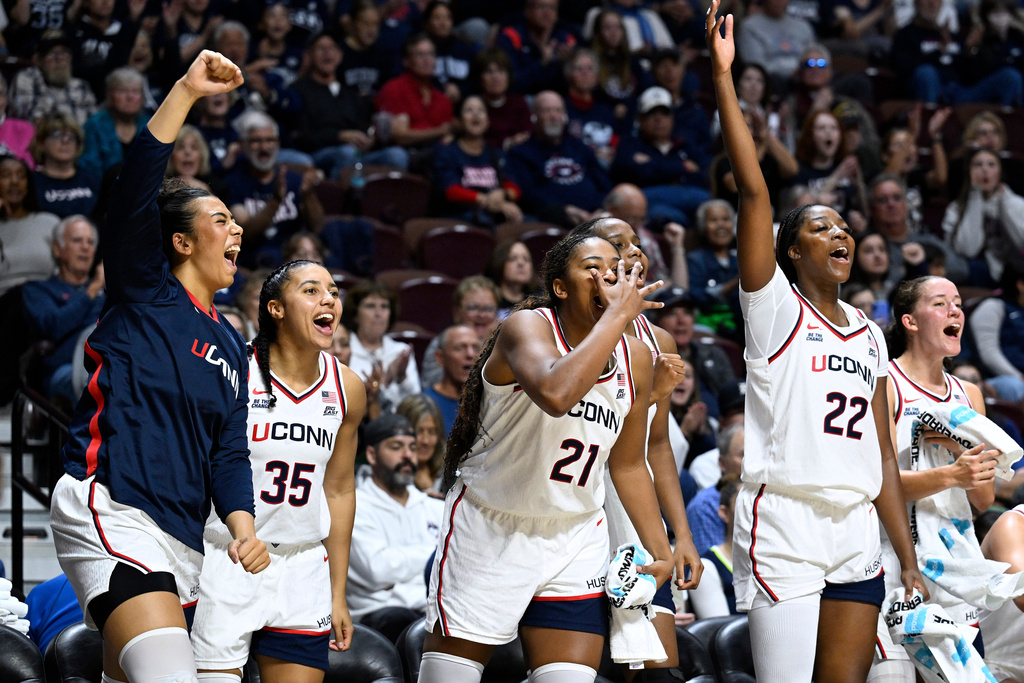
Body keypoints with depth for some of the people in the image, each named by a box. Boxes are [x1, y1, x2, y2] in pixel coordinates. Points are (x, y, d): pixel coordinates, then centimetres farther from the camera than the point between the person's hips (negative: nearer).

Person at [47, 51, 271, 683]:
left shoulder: (231, 346, 22)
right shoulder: (145, 293, 4)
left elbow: (229, 451, 19)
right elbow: (137, 190, -12)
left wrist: (243, 526, 0)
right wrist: (186, 91, -19)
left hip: (180, 537, 8)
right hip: (108, 508, -8)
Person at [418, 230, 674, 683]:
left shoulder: (634, 357, 2)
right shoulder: (527, 328, -16)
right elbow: (556, 394, -41)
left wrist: (659, 548, 10)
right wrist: (618, 315, -33)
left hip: (575, 543, 5)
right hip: (490, 530, -5)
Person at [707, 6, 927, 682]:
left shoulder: (870, 335, 17)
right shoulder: (774, 306, 1)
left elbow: (881, 453, 17)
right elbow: (754, 190, -10)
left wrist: (909, 561, 12)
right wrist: (724, 79, -17)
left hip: (857, 533, 6)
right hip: (782, 528, -6)